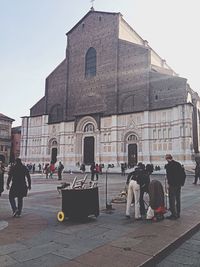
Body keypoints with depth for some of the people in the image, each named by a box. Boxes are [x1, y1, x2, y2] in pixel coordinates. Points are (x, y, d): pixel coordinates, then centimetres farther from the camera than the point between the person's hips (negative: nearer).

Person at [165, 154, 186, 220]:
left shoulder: (168, 165, -12)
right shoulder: (178, 164, 9)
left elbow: (169, 176, -18)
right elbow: (184, 174, 11)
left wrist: (169, 184, -11)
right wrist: (182, 183, 16)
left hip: (172, 185, -7)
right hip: (179, 184, 7)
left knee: (172, 200, -1)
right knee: (178, 199, 16)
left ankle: (174, 214, 0)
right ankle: (178, 213, 25)